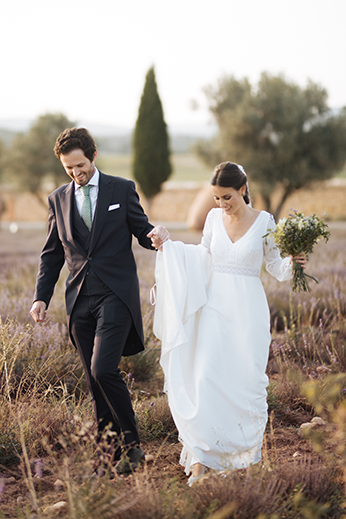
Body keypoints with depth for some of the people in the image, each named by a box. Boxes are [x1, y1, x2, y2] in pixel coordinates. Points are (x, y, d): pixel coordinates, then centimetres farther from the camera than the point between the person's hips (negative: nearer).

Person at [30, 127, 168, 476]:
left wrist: (156, 236, -17)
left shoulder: (122, 189, 3)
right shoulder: (58, 199, 11)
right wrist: (41, 298, 6)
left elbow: (142, 232, 7)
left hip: (115, 295, -4)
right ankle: (112, 451, 16)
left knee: (103, 369, -18)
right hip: (79, 300, 4)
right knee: (95, 382, 6)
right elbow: (52, 254, 15)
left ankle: (131, 444, -3)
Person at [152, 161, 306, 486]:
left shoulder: (264, 221, -3)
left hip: (248, 312, -2)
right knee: (205, 378, -10)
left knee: (246, 380, 2)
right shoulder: (214, 218, 5)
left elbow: (275, 265, 4)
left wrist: (293, 264, -16)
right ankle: (201, 458, -9)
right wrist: (168, 245, 13)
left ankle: (248, 453, 22)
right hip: (215, 308, 2)